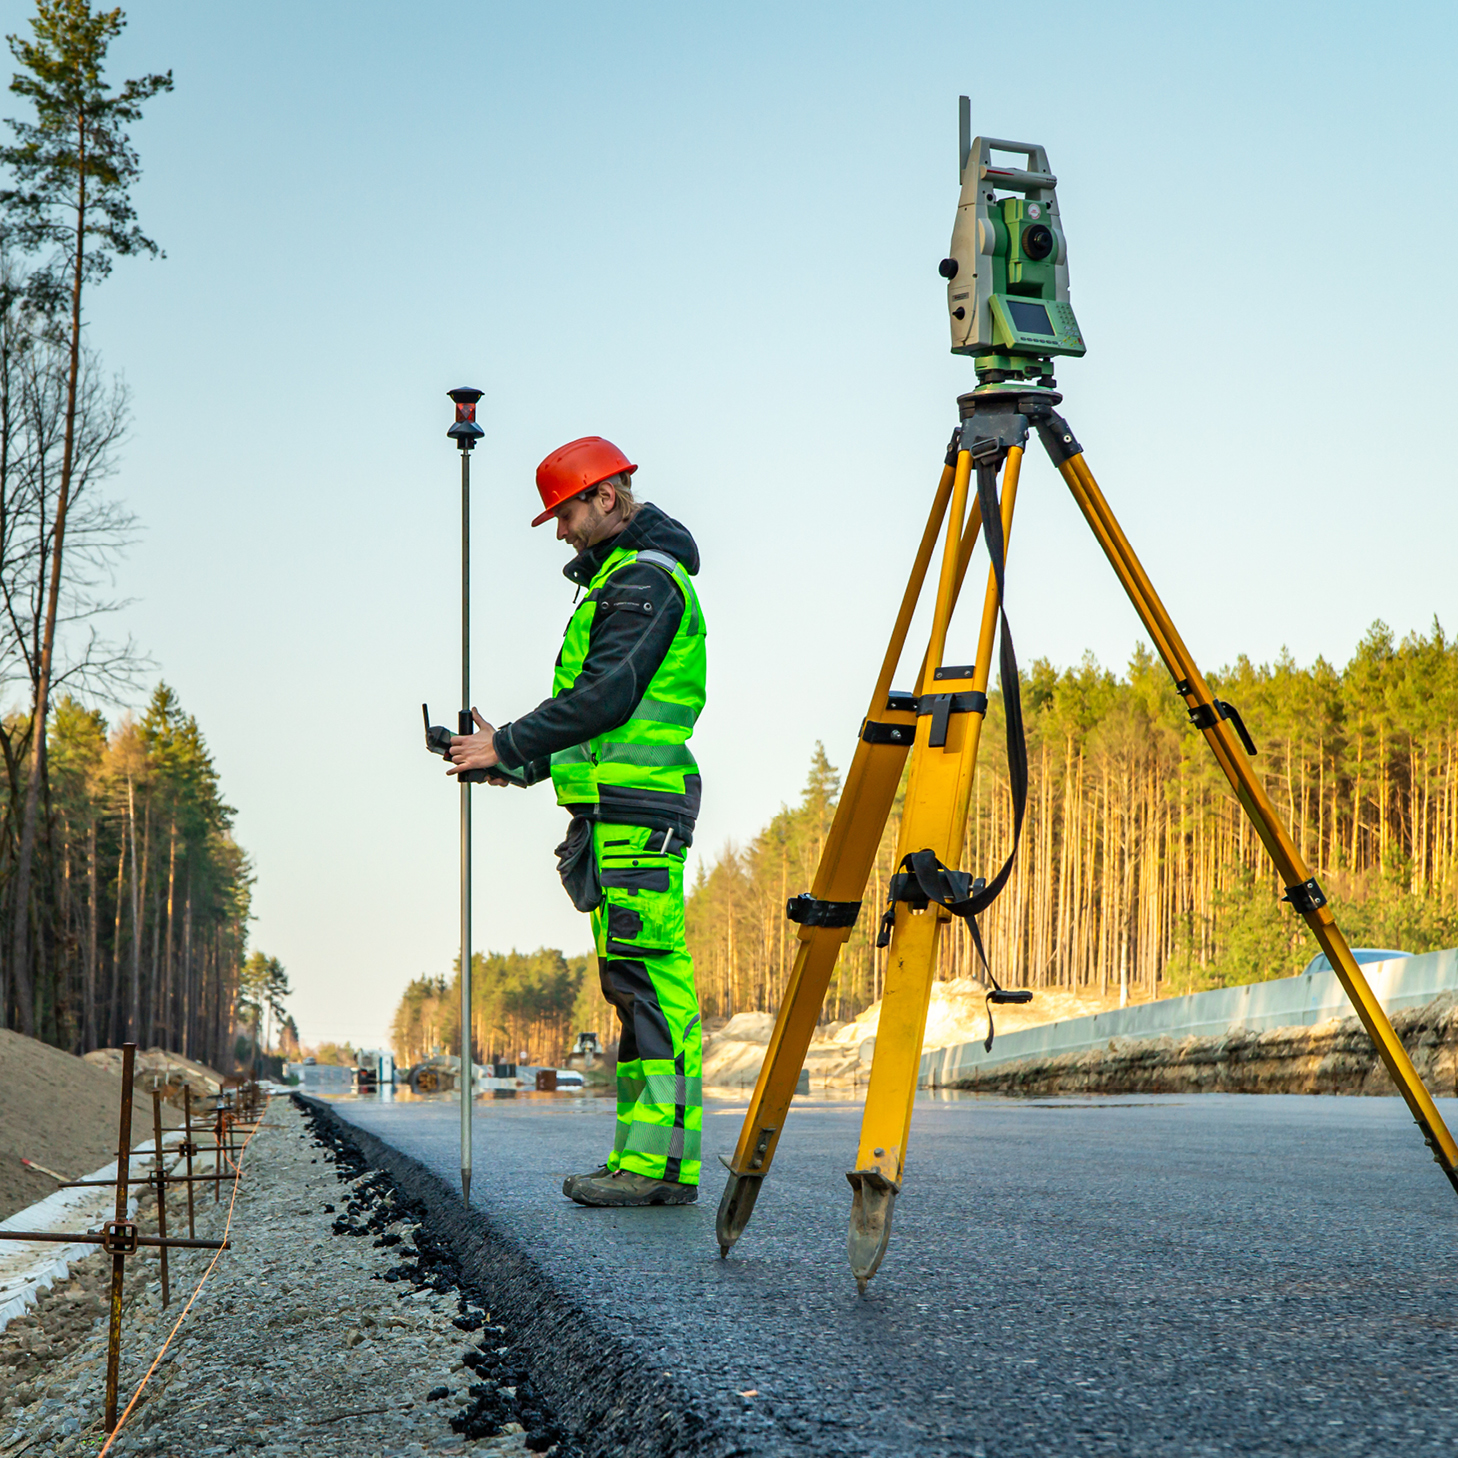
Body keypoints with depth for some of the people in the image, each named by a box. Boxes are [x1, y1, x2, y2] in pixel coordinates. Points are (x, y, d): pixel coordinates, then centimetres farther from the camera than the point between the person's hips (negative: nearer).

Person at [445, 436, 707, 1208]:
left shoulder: (644, 579, -9)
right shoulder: (620, 578, 24)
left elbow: (606, 695, -18)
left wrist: (507, 746, -11)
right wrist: (520, 762, 16)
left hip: (634, 806, -11)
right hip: (624, 806, 11)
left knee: (645, 978, -12)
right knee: (650, 982, 8)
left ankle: (654, 1160, -13)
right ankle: (661, 1159, 9)